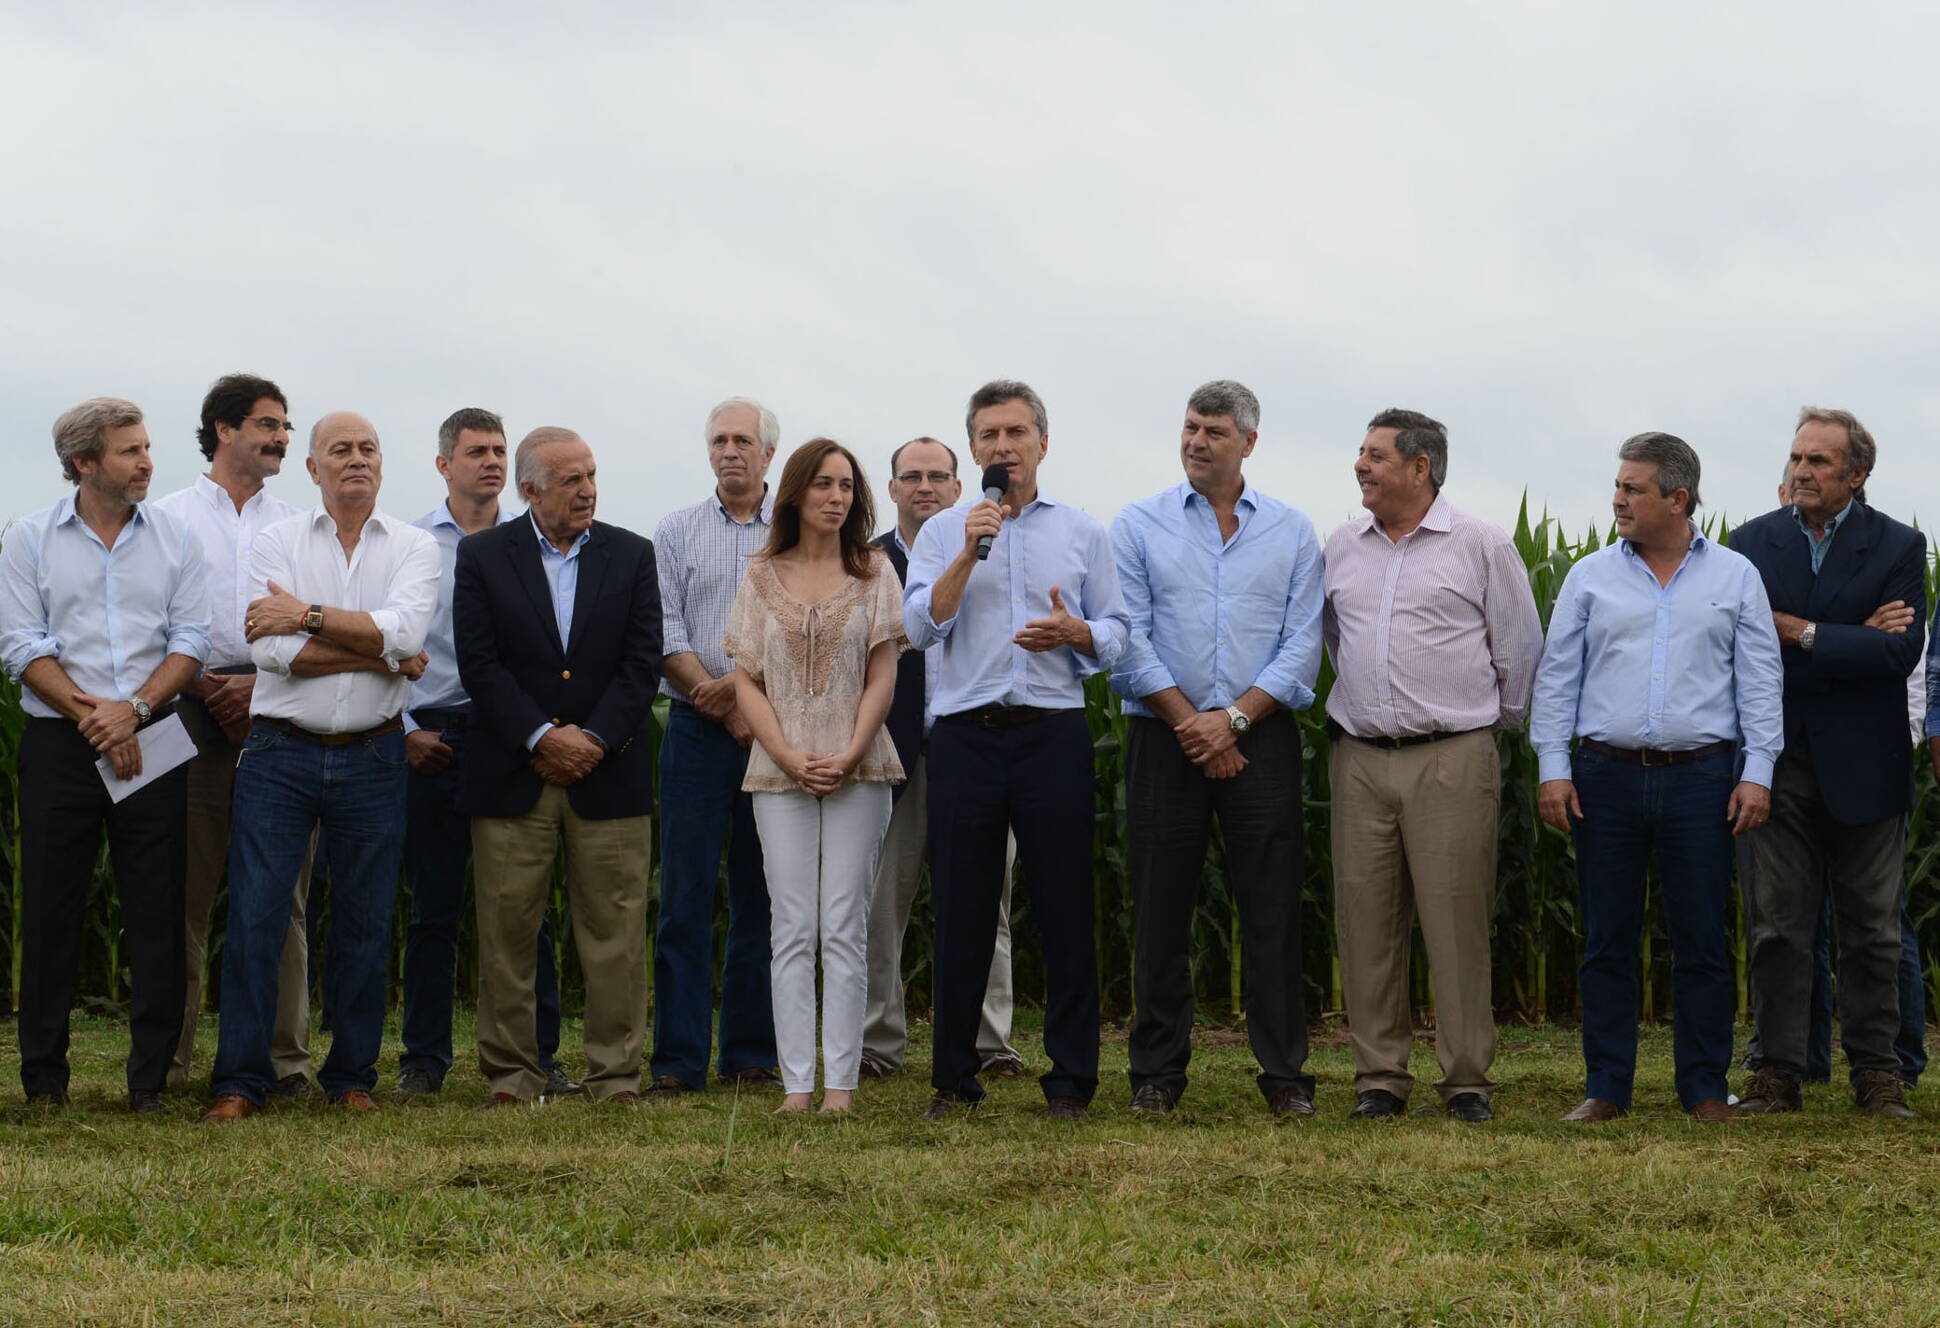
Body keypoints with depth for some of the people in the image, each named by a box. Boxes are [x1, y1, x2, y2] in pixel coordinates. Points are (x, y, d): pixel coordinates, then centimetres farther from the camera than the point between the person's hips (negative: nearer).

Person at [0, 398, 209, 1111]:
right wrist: (89, 715, -11)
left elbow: (190, 640, 3)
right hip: (58, 745, -1)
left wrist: (134, 708, -11)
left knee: (156, 912, 1)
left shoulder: (174, 537, 7)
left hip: (150, 742, 1)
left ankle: (151, 1077, 7)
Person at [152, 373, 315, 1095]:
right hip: (192, 713, -2)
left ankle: (284, 1056, 2)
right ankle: (169, 1056, 4)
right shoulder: (169, 517, 9)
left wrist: (263, 685, -7)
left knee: (283, 895, -1)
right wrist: (204, 685, -9)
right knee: (185, 893, -1)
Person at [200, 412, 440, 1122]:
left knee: (364, 923, 6)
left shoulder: (414, 548, 5)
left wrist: (308, 616, -13)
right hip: (280, 753, -1)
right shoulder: (275, 542, 3)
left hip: (371, 761, 1)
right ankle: (239, 1081, 2)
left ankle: (352, 1076, 17)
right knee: (254, 916, -4)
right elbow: (275, 652, -10)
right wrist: (382, 656, -8)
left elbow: (404, 631, -14)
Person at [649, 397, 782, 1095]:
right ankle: (678, 1059, -2)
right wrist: (726, 709, -9)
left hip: (774, 733, 0)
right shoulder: (676, 533, 9)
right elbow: (665, 633, 1)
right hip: (697, 731, 0)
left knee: (761, 897, 4)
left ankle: (752, 1052, 11)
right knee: (685, 896, -4)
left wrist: (739, 683, -15)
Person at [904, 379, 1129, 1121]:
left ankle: (1071, 1079, 5)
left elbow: (1116, 633, 10)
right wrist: (969, 553, -11)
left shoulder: (1082, 533, 13)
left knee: (1064, 906, -1)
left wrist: (1075, 632, -11)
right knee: (961, 909, 3)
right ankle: (953, 1079, 10)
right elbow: (921, 627, -2)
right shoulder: (943, 533, 11)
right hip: (965, 734, 0)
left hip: (1053, 733, 0)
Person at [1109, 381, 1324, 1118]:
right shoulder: (1139, 525, 5)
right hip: (1165, 740, 0)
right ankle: (1156, 1073, 11)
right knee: (1161, 911, 3)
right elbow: (1129, 640, -1)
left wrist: (1233, 718, -10)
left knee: (1272, 910, -1)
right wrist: (1189, 724, -9)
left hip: (1260, 738, 0)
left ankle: (1284, 1073, 5)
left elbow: (1302, 644, 1)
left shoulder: (1292, 531, 7)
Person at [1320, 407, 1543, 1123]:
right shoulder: (1342, 548, 12)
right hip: (1360, 760, 4)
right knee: (1365, 917, 3)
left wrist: (1498, 720, 13)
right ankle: (1379, 1075, 10)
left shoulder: (1481, 545, -1)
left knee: (1456, 917, -4)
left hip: (1452, 761, -4)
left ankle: (1467, 1077, 2)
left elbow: (1521, 647, 6)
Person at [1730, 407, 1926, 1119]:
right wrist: (1853, 638, -13)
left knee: (1872, 929, 5)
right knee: (1778, 925, 3)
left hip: (1861, 766, -1)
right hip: (1779, 761, 1)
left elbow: (1900, 652, -13)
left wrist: (1801, 632, -16)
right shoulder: (1752, 541, 6)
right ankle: (1778, 1071, 9)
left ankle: (1876, 1071, 13)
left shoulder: (1898, 546, 1)